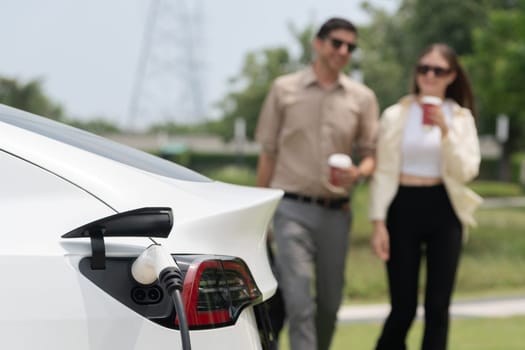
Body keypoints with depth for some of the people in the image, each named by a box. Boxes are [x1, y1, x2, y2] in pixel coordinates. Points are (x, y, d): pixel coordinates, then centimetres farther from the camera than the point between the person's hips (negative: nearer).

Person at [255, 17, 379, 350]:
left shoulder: (362, 98, 6)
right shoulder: (284, 90, 2)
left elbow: (371, 154, 9)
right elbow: (268, 154, 6)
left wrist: (359, 172, -14)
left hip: (336, 212, 3)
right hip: (293, 209, -3)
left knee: (330, 301, 9)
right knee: (299, 301, -13)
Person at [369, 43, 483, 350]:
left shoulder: (461, 118, 6)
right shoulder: (395, 116, 1)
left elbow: (466, 171, -5)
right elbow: (383, 173, 0)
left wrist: (445, 130, -16)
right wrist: (379, 223, -7)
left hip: (444, 211, 2)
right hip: (404, 208, -2)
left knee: (438, 306, 0)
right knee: (403, 307, -1)